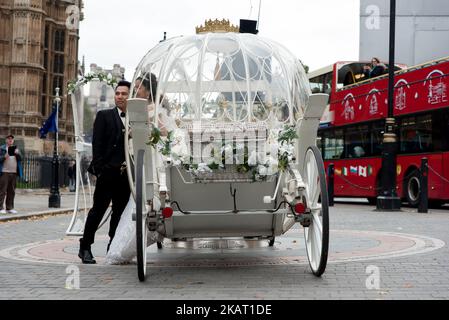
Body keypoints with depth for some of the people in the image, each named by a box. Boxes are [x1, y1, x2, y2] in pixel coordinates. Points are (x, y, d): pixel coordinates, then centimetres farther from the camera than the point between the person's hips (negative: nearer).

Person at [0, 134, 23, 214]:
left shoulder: (16, 149, 18)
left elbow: (20, 159, 7)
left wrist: (17, 154, -12)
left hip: (14, 172, 4)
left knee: (11, 191, 5)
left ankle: (9, 208, 10)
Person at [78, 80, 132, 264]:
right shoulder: (104, 116, 6)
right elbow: (97, 144, -1)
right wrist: (99, 169, -10)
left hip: (126, 173, 3)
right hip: (108, 172, -3)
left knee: (120, 212, 8)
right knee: (98, 209, -2)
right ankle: (85, 247, 6)